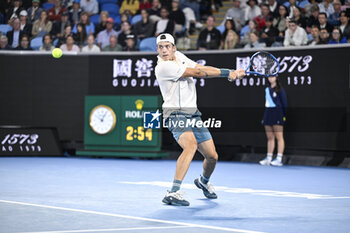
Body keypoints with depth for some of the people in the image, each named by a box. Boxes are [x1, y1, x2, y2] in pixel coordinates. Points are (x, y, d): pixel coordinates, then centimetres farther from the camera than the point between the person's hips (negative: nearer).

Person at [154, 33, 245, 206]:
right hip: (175, 114, -8)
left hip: (193, 114, 8)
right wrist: (225, 73, -9)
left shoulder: (178, 56, 9)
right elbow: (197, 73, -15)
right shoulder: (163, 67, -16)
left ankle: (203, 181, 43)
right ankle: (173, 193, -39)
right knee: (191, 145, -35)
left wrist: (231, 72, -1)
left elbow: (202, 68, 10)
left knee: (212, 156, 9)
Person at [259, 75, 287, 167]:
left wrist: (283, 115, -10)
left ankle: (279, 159, -10)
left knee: (279, 137, -7)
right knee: (270, 137, 7)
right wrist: (264, 117, 15)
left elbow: (284, 103, -5)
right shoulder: (267, 89, 17)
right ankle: (268, 158, 9)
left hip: (277, 113, -7)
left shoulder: (280, 89, -2)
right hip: (268, 112, 7)